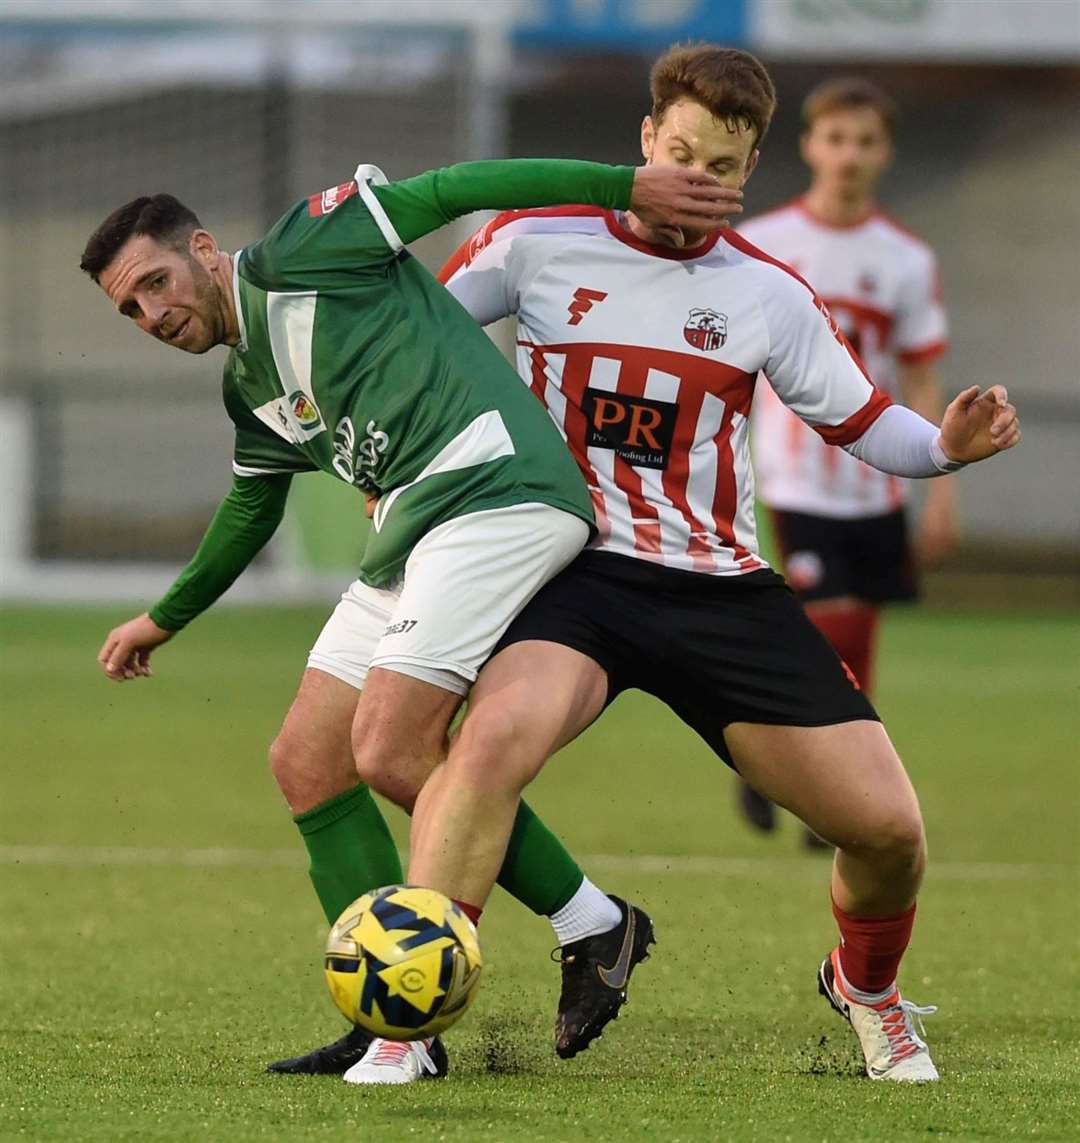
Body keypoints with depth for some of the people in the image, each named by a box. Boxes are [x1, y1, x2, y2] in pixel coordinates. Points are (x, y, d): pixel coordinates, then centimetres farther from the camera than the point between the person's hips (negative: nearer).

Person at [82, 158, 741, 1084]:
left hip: (492, 485, -10)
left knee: (391, 749, -20)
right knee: (305, 763, 4)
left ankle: (592, 925, -6)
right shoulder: (250, 389, 23)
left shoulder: (298, 254, -1)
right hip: (413, 539, 10)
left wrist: (627, 187, -15)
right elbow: (250, 509, 40)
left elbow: (458, 190, -7)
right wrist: (165, 619, 50)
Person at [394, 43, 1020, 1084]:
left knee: (887, 828, -5)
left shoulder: (767, 294, 8)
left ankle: (867, 987, 31)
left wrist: (945, 445, -6)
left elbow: (864, 423, 13)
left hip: (720, 587, 3)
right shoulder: (539, 244, 2)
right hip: (573, 569, -3)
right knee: (498, 733, -37)